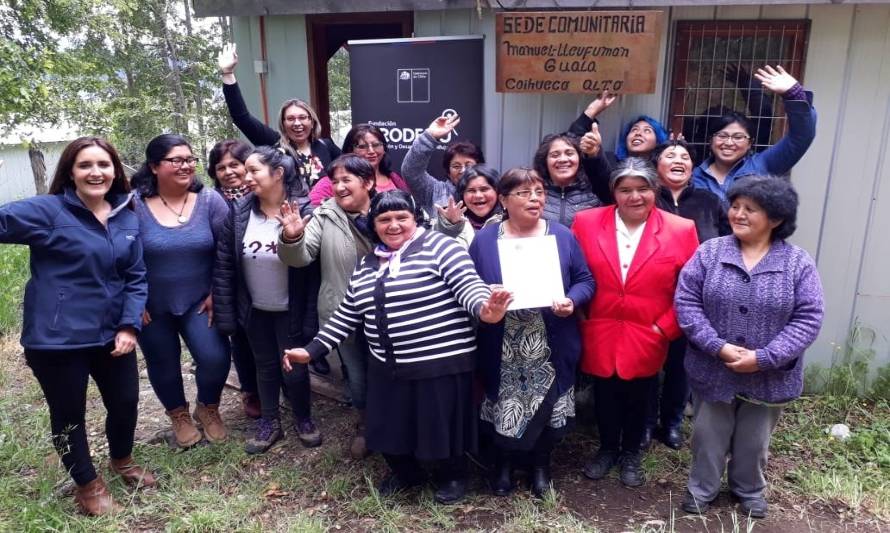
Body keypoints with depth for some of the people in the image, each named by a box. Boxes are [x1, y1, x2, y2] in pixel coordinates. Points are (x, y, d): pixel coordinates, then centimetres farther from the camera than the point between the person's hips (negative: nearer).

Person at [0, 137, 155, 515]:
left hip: (112, 334, 5)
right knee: (69, 414, 13)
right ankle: (88, 484, 37)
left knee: (126, 401, 18)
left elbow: (136, 277, 4)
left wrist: (130, 325, -6)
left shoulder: (127, 218, 4)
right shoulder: (47, 211, -10)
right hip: (57, 339, -4)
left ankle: (122, 460, 49)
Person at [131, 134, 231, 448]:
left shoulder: (209, 201, -9)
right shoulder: (134, 204, -13)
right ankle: (178, 414, 40)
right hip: (152, 306, 0)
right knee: (163, 364, 14)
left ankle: (208, 407, 22)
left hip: (198, 301, 0)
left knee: (215, 358, -9)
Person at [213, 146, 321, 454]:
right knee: (265, 366, 18)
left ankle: (304, 419, 34)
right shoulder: (239, 213, -8)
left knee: (294, 369, 6)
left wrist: (311, 318, -18)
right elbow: (223, 265, -4)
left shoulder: (304, 213, -19)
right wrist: (225, 314, -5)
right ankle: (269, 422, 38)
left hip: (290, 311, -3)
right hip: (255, 310, 3)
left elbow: (315, 270, -18)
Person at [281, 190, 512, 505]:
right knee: (390, 427, 16)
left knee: (442, 424, 8)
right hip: (388, 367, 6)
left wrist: (485, 311, -39)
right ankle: (406, 472, 46)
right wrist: (312, 350, 12)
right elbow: (347, 315, 15)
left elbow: (469, 287, -18)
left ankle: (454, 476, 38)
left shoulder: (439, 247, -8)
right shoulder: (367, 265, 11)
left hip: (442, 362, -6)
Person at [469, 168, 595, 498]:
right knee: (504, 409, 11)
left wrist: (572, 301, -15)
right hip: (503, 352, 0)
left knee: (548, 408, 12)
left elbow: (585, 280, 4)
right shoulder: (484, 239, 1)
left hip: (552, 350, 1)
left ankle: (541, 462, 40)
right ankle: (504, 461, 40)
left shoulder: (562, 236, 3)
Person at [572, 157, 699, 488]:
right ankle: (607, 450, 42)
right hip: (600, 336, 1)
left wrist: (665, 327, -7)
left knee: (638, 399, 17)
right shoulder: (586, 223, -5)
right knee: (605, 397, 17)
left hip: (646, 339, 0)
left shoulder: (681, 230, -6)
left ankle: (630, 454, 41)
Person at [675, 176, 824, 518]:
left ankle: (750, 491, 46)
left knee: (754, 441, 21)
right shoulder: (710, 252, -6)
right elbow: (686, 301, -10)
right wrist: (718, 347, -20)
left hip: (770, 377, 0)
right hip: (712, 370, 0)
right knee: (708, 436, 16)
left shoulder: (799, 264, -7)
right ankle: (701, 488, 38)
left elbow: (808, 319, -11)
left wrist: (764, 358, -20)